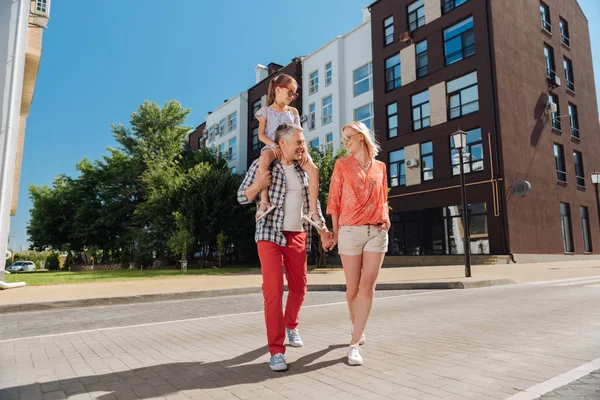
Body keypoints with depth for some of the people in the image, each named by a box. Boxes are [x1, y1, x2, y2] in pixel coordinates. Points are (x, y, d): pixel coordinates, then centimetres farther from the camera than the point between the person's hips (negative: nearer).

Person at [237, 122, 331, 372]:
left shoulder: (303, 168, 8)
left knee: (298, 288, 12)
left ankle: (291, 325, 40)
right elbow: (242, 197, -2)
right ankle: (276, 350, -1)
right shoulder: (262, 164, -4)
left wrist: (323, 229, 9)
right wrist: (258, 185, -22)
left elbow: (313, 201, 15)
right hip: (270, 234, -4)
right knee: (273, 290, -10)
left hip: (298, 236, 4)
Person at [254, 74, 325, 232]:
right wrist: (274, 146, -18)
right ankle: (264, 201, -33)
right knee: (263, 160, -42)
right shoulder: (266, 110, 12)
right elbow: (261, 134, 1)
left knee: (313, 169, -24)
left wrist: (303, 150, -5)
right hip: (272, 147, -3)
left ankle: (312, 211, -22)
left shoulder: (293, 112, 22)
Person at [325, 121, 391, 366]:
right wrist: (335, 233, -1)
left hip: (377, 232, 2)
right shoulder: (341, 165, 5)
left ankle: (354, 344, -1)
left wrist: (386, 219, -1)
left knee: (367, 286, -6)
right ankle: (355, 325, 35)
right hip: (350, 231, -1)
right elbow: (334, 201, 3)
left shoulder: (380, 167, 12)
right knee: (353, 288, 5)